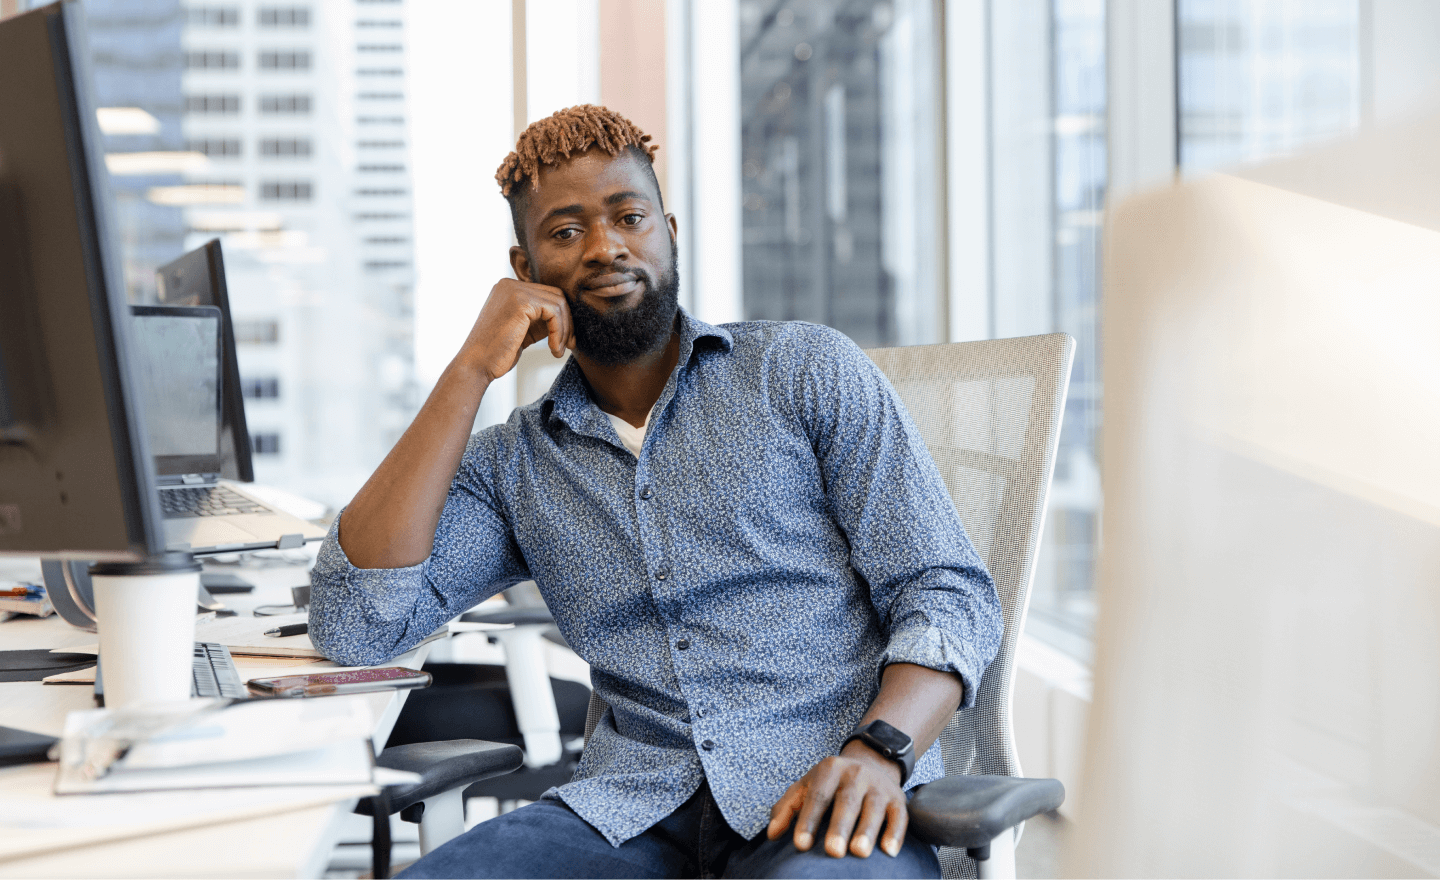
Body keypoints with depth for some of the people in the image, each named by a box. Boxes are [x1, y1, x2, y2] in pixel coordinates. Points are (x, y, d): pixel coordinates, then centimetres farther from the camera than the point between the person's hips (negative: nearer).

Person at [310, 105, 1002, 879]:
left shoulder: (805, 370, 9)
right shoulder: (510, 464, 15)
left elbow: (948, 593, 3)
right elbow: (352, 626, 0)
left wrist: (877, 754, -18)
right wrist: (473, 369, 1)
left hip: (824, 795, -2)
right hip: (637, 807, 3)